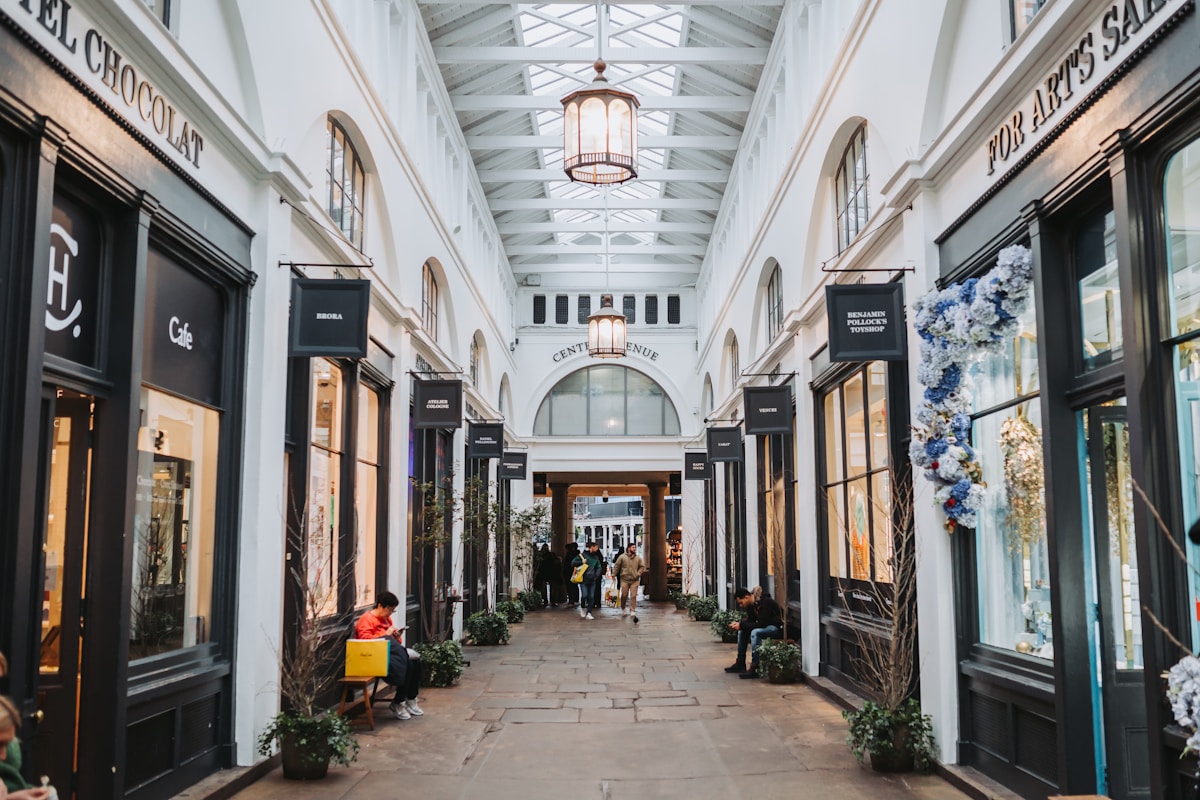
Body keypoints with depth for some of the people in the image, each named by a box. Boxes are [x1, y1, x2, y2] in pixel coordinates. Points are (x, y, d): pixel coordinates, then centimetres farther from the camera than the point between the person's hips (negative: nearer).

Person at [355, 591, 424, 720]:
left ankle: (410, 701, -7)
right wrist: (386, 634, -18)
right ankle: (397, 704, -16)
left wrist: (397, 637, 1)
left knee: (415, 661, -15)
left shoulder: (386, 619, 19)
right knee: (407, 664, -27)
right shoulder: (367, 619, -7)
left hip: (389, 651, 9)